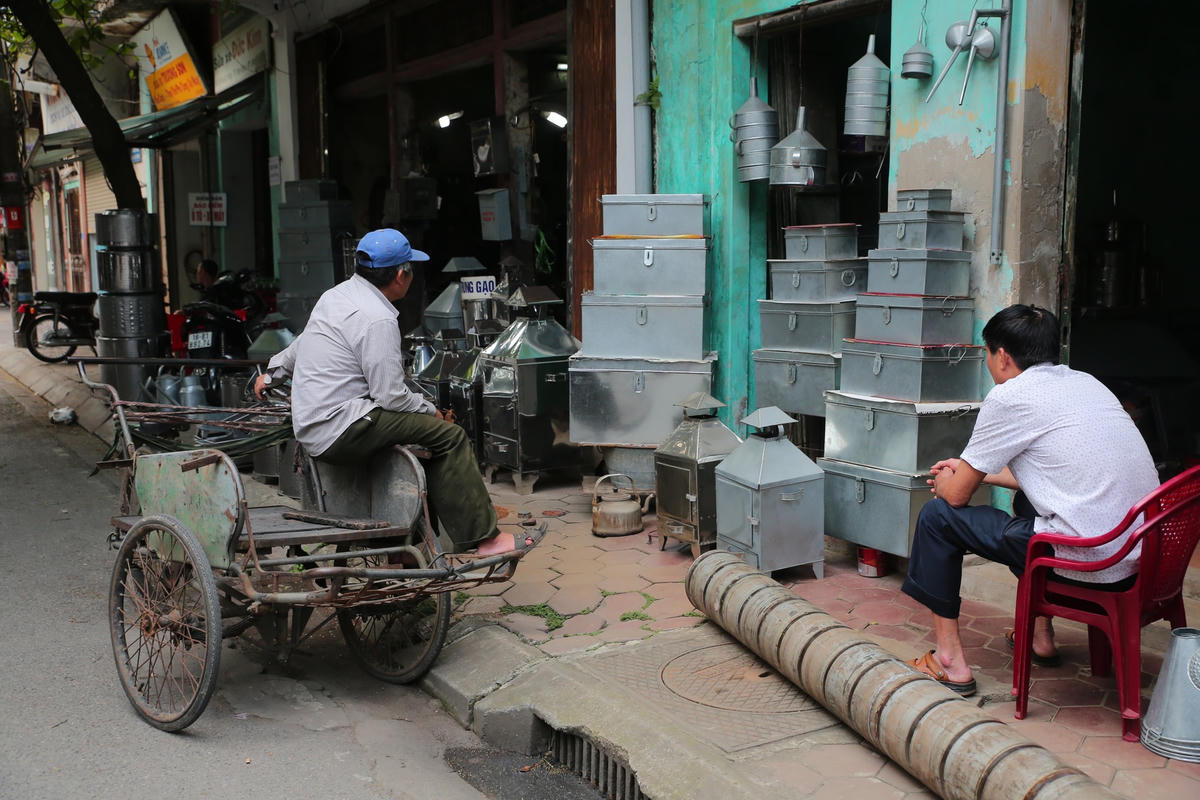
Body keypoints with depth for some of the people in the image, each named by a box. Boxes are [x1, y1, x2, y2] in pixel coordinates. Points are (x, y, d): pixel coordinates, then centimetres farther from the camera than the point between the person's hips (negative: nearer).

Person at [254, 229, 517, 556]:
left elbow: (300, 345, 29)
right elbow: (391, 396, -19)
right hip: (340, 433, -10)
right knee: (449, 436, -14)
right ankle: (483, 537, -10)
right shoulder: (377, 320, -17)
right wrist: (431, 410, -1)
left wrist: (272, 374, 46)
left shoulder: (336, 294, 13)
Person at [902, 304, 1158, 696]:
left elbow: (957, 494, -1)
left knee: (938, 515, 4)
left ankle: (950, 662, 9)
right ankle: (1040, 636, 39)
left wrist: (946, 484, 23)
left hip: (1090, 561, -9)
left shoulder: (1009, 396, -7)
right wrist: (974, 472, 36)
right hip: (1142, 552, 9)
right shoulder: (1086, 383, 17)